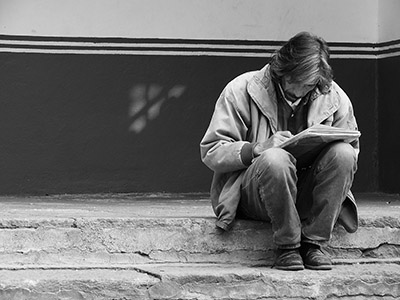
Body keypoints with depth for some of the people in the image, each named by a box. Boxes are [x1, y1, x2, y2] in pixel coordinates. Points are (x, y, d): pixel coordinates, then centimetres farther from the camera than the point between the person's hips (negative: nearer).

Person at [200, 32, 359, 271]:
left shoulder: (335, 98, 3)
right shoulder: (242, 90, -7)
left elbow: (351, 155, 10)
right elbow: (210, 152, -9)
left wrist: (323, 150, -14)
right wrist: (257, 148, -25)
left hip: (306, 195, 3)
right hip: (252, 196, -3)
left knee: (342, 152, -24)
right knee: (276, 159, -36)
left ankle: (314, 243, -18)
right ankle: (287, 247, -19)